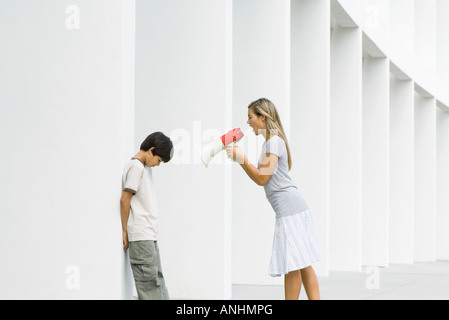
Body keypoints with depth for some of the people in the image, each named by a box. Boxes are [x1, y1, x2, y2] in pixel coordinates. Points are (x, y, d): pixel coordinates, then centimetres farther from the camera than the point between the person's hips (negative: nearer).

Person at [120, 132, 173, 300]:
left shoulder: (145, 168, 19)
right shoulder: (136, 166, -10)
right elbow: (124, 199, -14)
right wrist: (125, 231, -11)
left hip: (149, 235, 9)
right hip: (140, 235, -9)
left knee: (157, 277, 8)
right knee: (148, 279, -8)